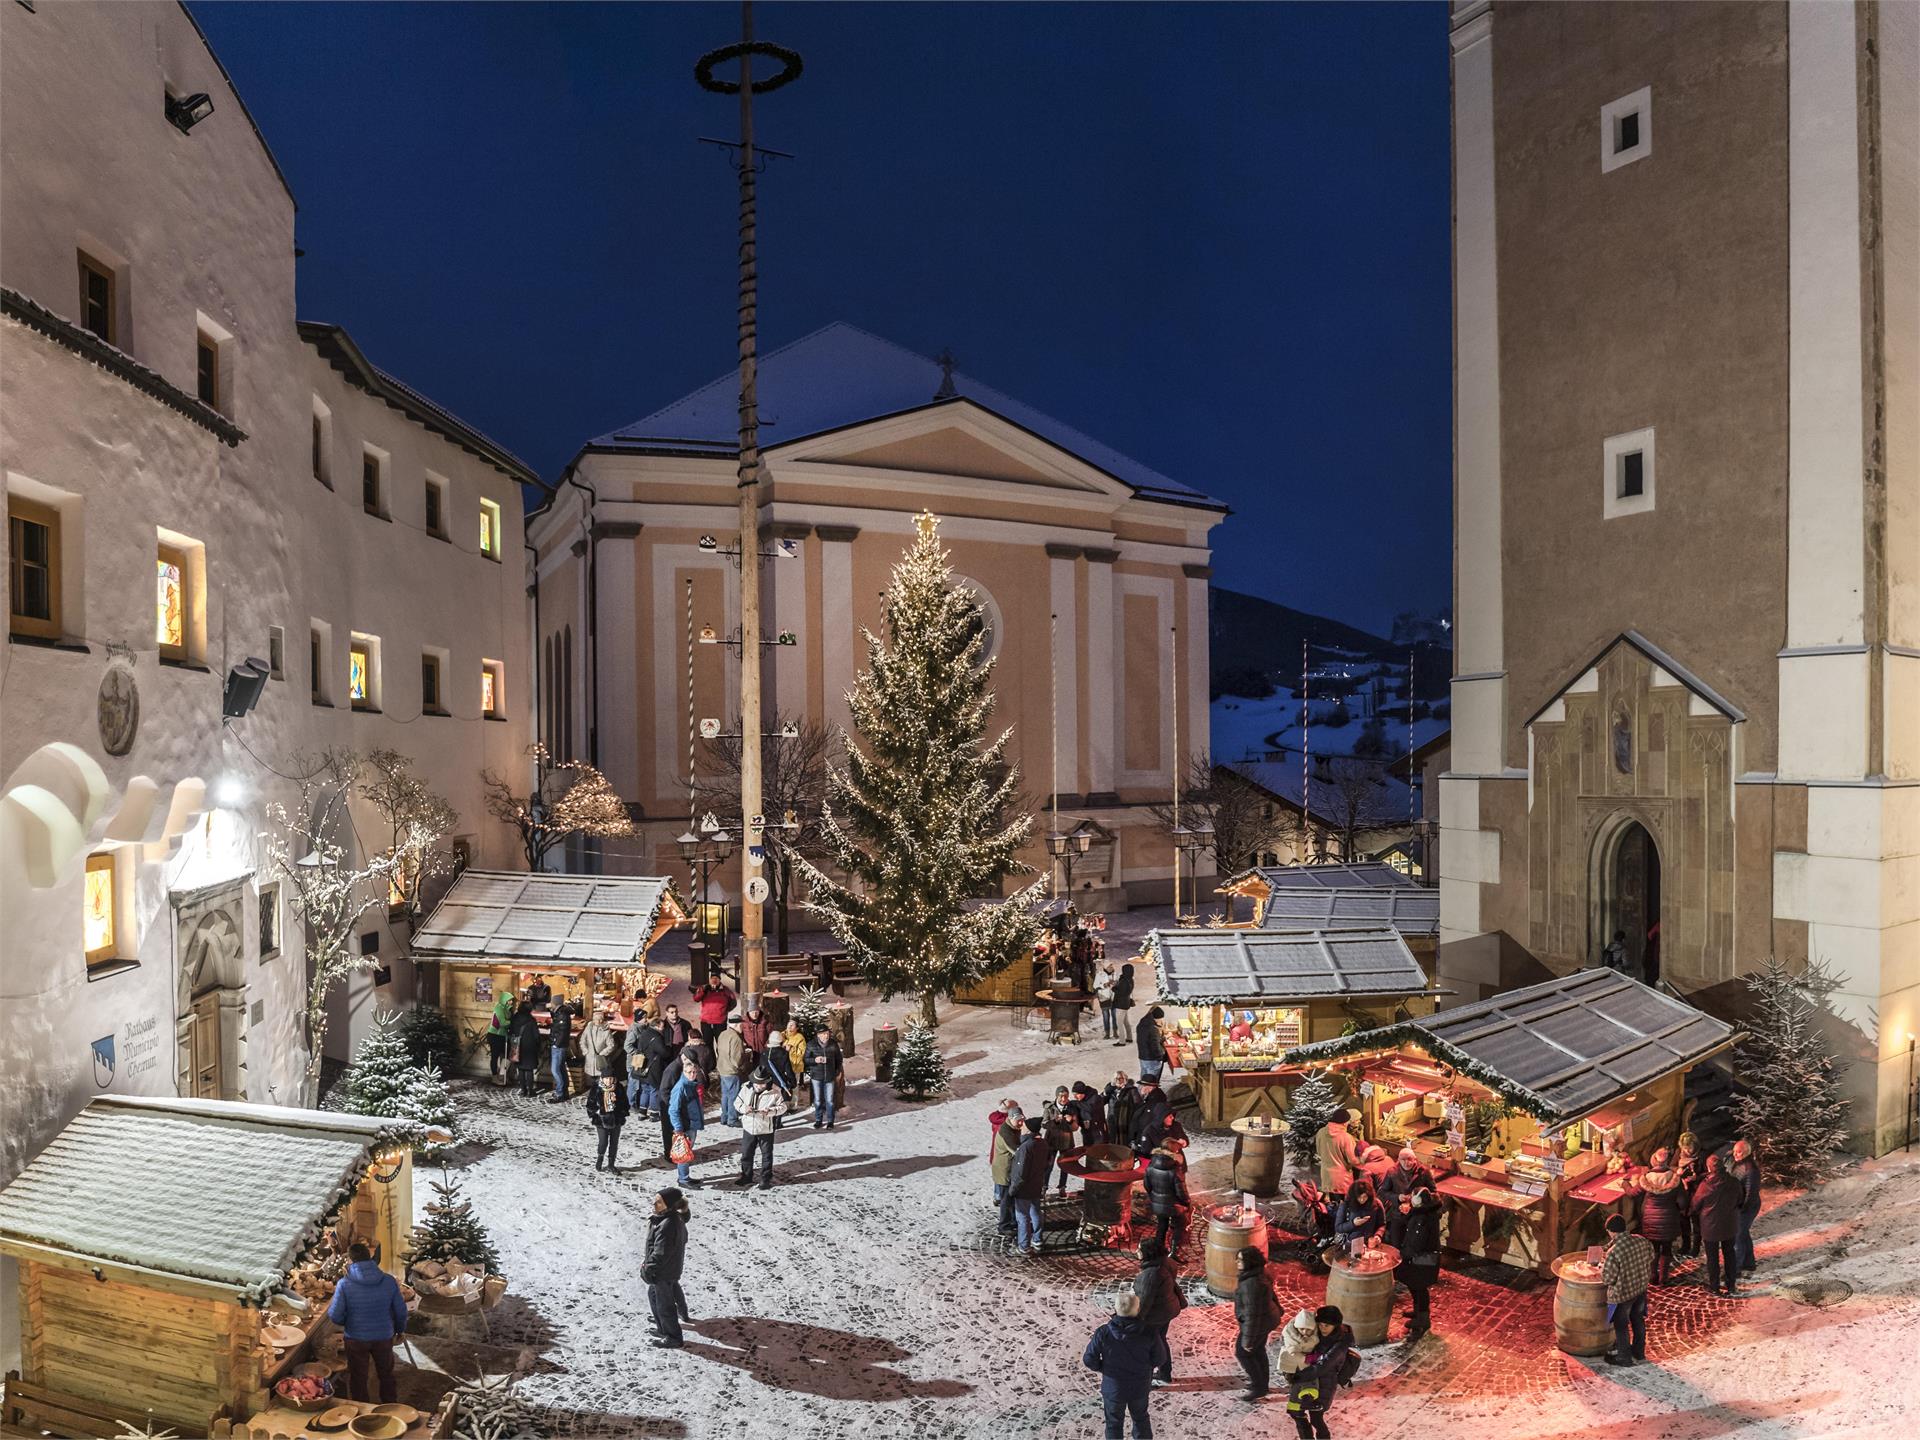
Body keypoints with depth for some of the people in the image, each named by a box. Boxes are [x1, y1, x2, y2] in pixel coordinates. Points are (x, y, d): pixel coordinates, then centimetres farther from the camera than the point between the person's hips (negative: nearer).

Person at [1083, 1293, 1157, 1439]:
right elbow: (1156, 1360, -8)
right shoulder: (1147, 1333, -21)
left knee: (1114, 1424, 21)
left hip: (1113, 1388, -1)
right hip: (1140, 1387, 1)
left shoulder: (1103, 1333, -24)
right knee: (1141, 1419, 27)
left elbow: (1089, 1360, -16)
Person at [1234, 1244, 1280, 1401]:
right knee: (1258, 1350, 26)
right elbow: (1270, 1293, 11)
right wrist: (1277, 1309, 28)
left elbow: (1252, 1313, -30)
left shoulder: (1252, 1284, -36)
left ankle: (1258, 1387, 21)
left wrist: (1248, 1339, -22)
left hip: (1258, 1323, -9)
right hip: (1267, 1318, 9)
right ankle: (1262, 1381, 43)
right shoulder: (1259, 1274, -6)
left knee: (1242, 1352, 10)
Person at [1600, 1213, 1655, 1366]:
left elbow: (1608, 1278, -24)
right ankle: (1639, 1352, 44)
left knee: (1621, 1326, 16)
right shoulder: (1641, 1240, -15)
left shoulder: (1613, 1252, -33)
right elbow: (1650, 1257, 6)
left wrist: (1602, 1267, -4)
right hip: (1641, 1288, 6)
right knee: (1638, 1320, 26)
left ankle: (1624, 1357, 32)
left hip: (1622, 1294, -6)